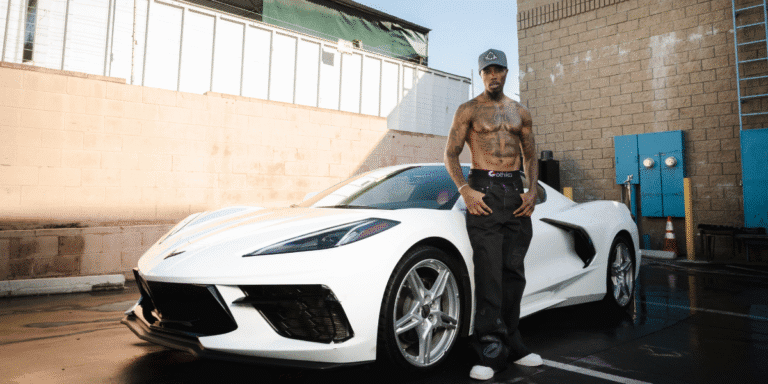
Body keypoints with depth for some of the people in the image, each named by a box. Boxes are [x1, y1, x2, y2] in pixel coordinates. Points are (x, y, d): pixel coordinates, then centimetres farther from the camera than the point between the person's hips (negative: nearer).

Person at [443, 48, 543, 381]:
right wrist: (465, 191, -12)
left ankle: (510, 344, 20)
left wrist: (532, 191, 3)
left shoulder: (521, 113, 17)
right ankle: (491, 352, -3)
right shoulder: (469, 110, 6)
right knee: (489, 272, -9)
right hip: (483, 190, -4)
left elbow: (530, 156, 19)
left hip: (515, 191, 4)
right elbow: (451, 154, 1)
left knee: (514, 272, 7)